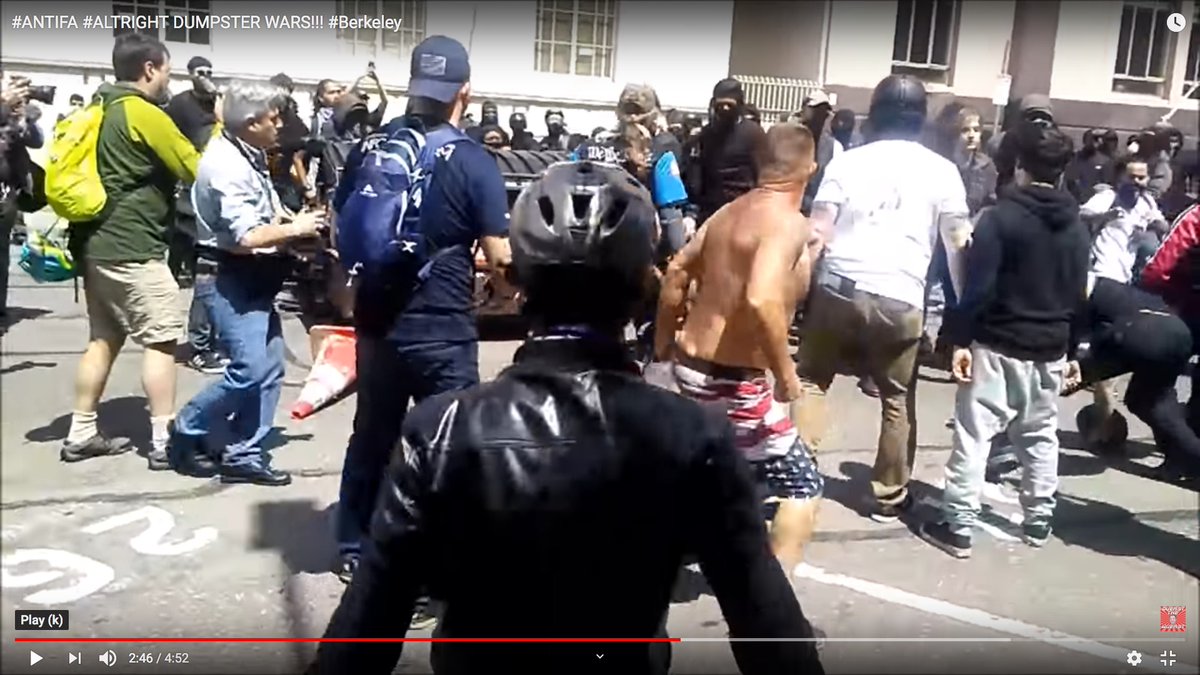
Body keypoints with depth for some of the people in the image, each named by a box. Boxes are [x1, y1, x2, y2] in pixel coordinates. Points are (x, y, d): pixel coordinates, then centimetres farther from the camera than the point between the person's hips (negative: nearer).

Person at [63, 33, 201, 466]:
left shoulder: (101, 111, 15)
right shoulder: (145, 114, -11)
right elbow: (196, 171, -8)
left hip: (96, 241, 9)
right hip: (131, 247, -9)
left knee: (103, 338, 14)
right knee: (161, 340, -4)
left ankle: (81, 435, 18)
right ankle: (164, 440, -2)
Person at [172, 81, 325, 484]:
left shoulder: (248, 156, 11)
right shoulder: (226, 164, -19)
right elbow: (245, 237, -25)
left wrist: (290, 222, 2)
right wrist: (294, 229, -13)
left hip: (255, 280, 10)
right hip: (232, 281, -10)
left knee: (270, 369, 7)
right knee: (250, 370, -13)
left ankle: (242, 455, 13)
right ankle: (187, 431, 9)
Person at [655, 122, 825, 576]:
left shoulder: (731, 211, 8)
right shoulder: (788, 222, -18)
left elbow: (677, 271, 15)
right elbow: (762, 300, -35)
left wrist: (665, 338, 26)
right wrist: (786, 375, -25)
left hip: (690, 363, 9)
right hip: (731, 381, -9)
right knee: (804, 490, 0)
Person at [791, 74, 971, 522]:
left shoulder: (847, 161, 5)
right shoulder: (941, 170, 5)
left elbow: (817, 230, 1)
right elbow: (959, 243, 6)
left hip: (839, 288, 0)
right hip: (900, 298, 0)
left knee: (811, 380, 16)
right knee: (898, 400, 13)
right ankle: (889, 495, 22)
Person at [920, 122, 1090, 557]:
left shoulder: (1001, 216, -10)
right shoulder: (1076, 227, 8)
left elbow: (977, 287, -16)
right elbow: (1079, 296, 12)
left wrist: (960, 339, -12)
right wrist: (1071, 350, 20)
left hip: (998, 345, -6)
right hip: (1049, 349, 6)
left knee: (974, 434, -2)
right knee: (1041, 436, 17)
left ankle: (958, 527, -1)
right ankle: (1038, 521, 26)